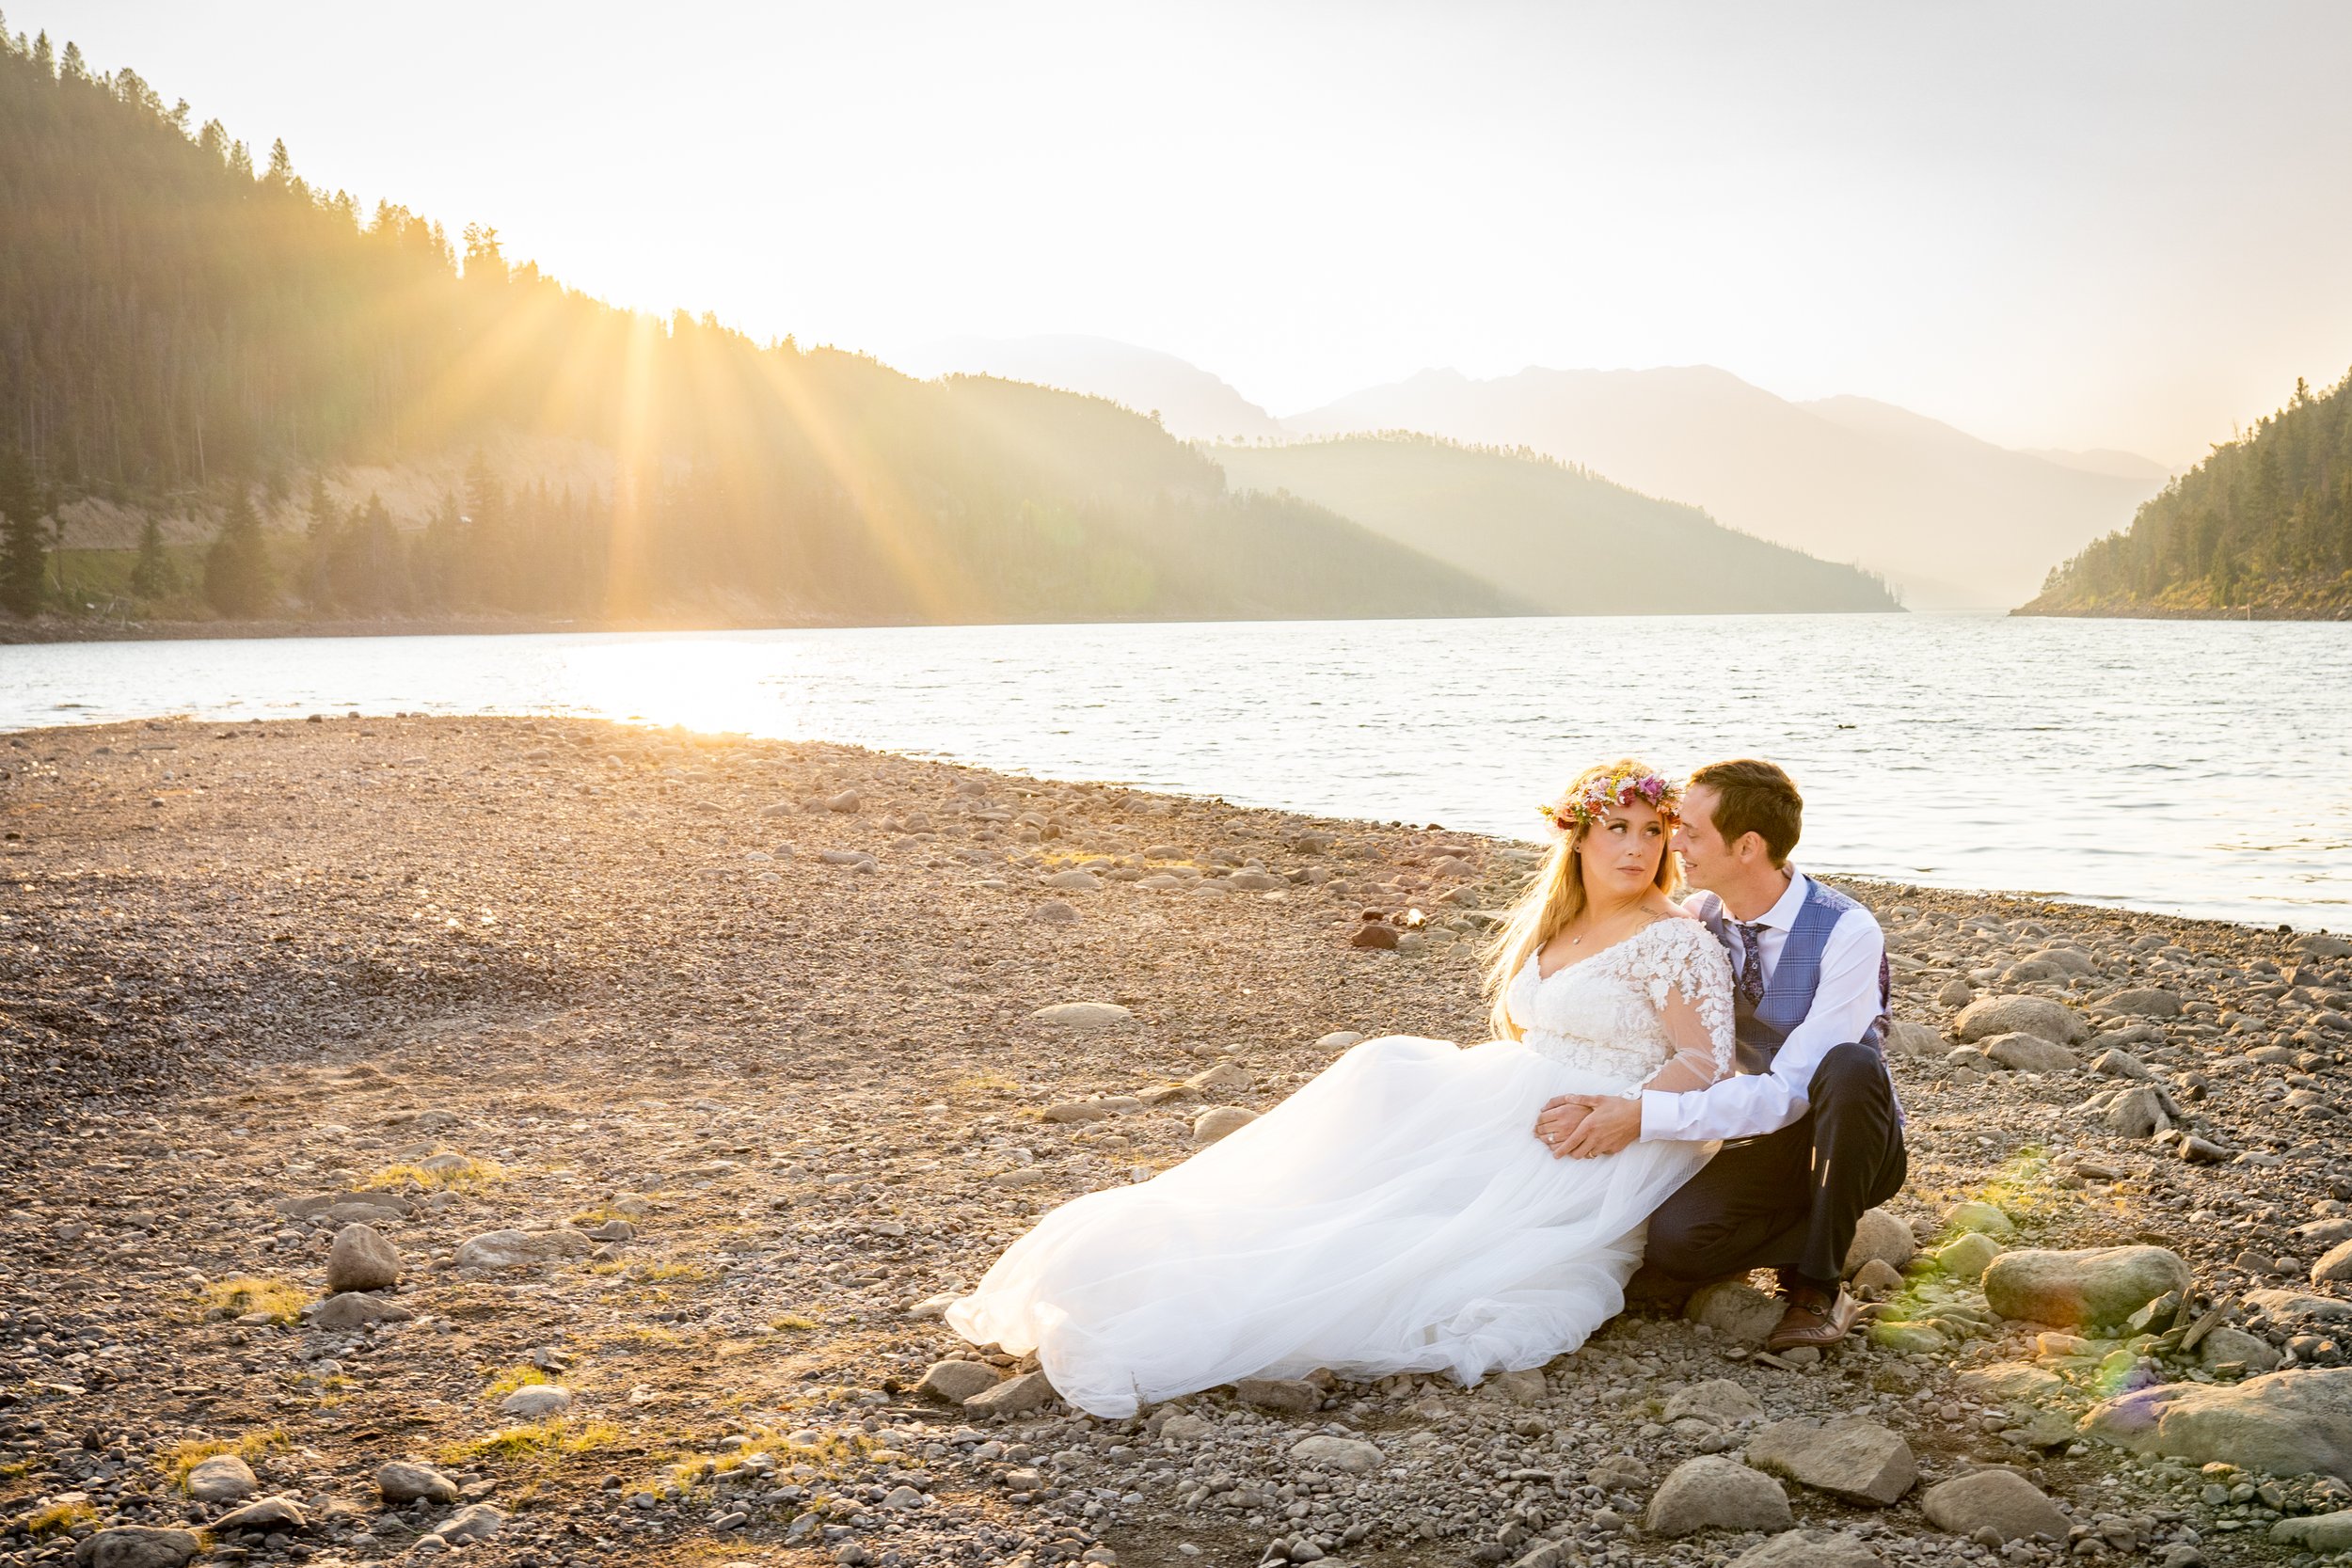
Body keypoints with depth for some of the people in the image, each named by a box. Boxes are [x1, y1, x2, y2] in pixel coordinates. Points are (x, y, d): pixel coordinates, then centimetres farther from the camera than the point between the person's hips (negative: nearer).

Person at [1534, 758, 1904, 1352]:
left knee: (1849, 1066, -38)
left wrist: (1645, 1116, -33)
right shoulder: (1696, 921, -4)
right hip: (1764, 1145, 3)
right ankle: (1814, 1232, 2)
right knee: (1673, 1241, -29)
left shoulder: (1848, 933, -22)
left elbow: (1789, 1090, -27)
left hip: (1848, 1143, -3)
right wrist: (1594, 1107, -18)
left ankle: (1820, 1286, -20)